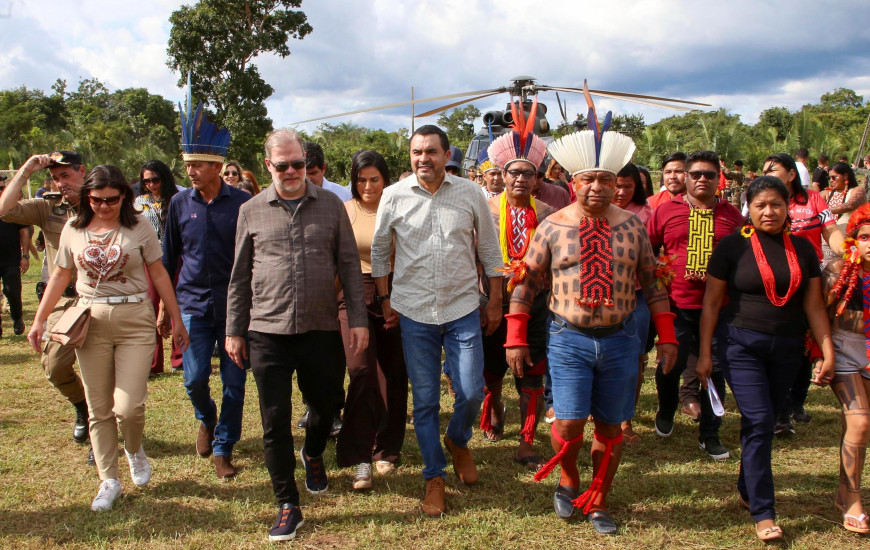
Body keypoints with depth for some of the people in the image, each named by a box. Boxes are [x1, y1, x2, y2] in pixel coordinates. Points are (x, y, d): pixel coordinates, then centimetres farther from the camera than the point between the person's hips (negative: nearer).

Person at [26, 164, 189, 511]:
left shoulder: (138, 227, -1)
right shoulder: (74, 230, 5)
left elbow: (158, 274, 4)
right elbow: (60, 276, 14)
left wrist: (176, 320, 4)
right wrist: (39, 320, 11)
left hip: (135, 321, -2)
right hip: (90, 323, 3)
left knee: (128, 406, -9)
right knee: (99, 409, 7)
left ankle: (134, 449, 24)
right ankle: (109, 480, 19)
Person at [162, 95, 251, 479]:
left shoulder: (242, 203, -3)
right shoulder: (180, 203, 4)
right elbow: (169, 257, 12)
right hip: (193, 303, 1)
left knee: (234, 382, 3)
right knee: (194, 378, -4)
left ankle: (223, 447, 19)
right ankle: (206, 420, 29)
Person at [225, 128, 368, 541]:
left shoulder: (330, 206, 3)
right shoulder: (251, 211, 3)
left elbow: (349, 266, 5)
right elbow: (239, 276, 9)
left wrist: (358, 320, -1)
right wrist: (234, 330, 8)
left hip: (321, 329, 1)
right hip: (268, 333, 0)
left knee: (326, 406, 15)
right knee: (275, 421, 3)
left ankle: (313, 455, 48)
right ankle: (287, 505, 17)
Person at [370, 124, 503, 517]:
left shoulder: (470, 193, -1)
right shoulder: (394, 196, -1)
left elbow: (490, 250, 7)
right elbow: (379, 251, 11)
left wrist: (495, 302, 8)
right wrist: (385, 299, 8)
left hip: (463, 309, 0)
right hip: (414, 312, 0)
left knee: (471, 392, -1)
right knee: (424, 400, 6)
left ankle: (458, 442, 32)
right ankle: (434, 477, 21)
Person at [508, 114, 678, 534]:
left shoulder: (631, 226, 3)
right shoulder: (553, 227, -2)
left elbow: (652, 283, 8)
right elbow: (525, 283, 2)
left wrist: (666, 337, 3)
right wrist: (516, 339, -1)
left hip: (620, 340, 2)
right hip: (569, 339, -2)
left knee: (610, 427, 8)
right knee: (570, 424, -8)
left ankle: (598, 503, 26)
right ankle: (567, 480, 24)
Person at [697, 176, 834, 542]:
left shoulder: (802, 249, 7)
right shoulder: (732, 246, -3)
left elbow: (813, 305, 8)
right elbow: (711, 302, -1)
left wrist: (828, 353, 3)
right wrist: (705, 353, -4)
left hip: (786, 347, 4)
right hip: (742, 344, -3)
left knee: (765, 423, 9)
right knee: (759, 421, -11)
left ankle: (746, 490, 29)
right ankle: (762, 512, -3)